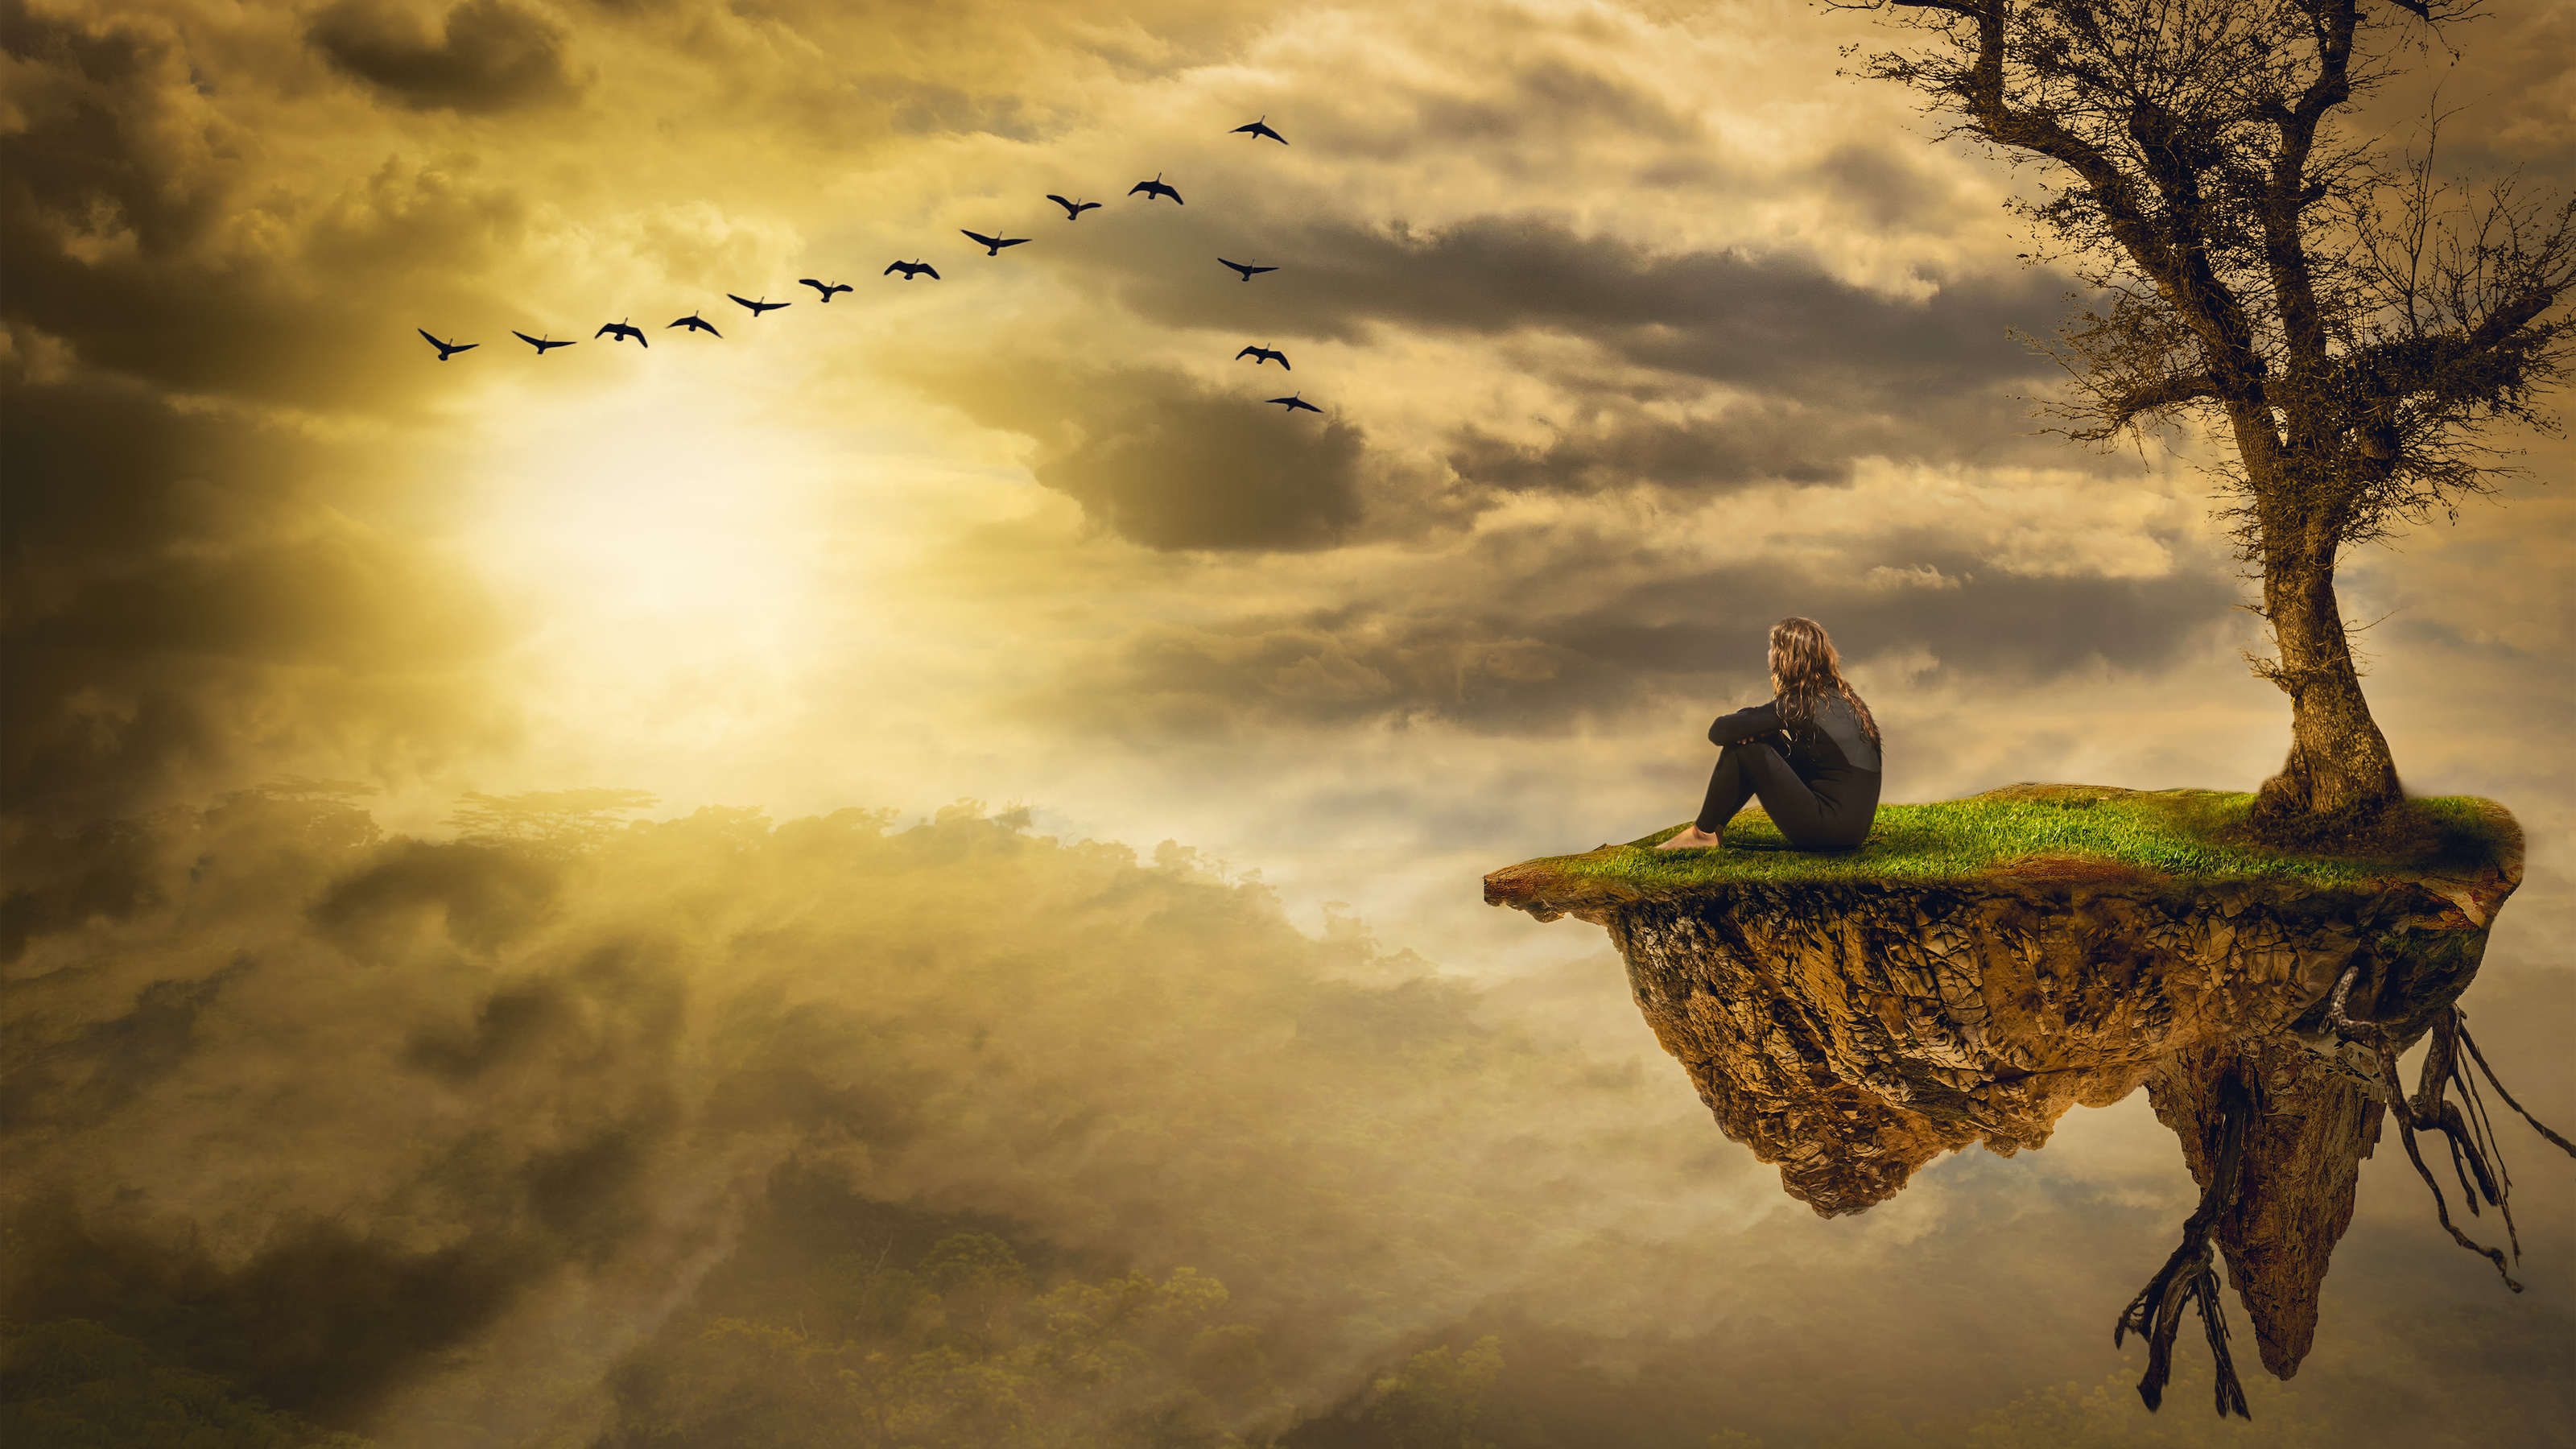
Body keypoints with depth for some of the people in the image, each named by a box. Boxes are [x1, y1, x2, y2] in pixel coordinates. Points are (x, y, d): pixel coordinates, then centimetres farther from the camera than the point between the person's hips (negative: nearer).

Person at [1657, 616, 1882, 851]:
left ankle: (1704, 832, 10)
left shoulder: (1797, 705, -15)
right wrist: (1761, 732, 1)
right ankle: (1715, 824, 26)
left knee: (1740, 747, -5)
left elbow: (1720, 731, -14)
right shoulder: (1841, 696, 11)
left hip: (1830, 830, -9)